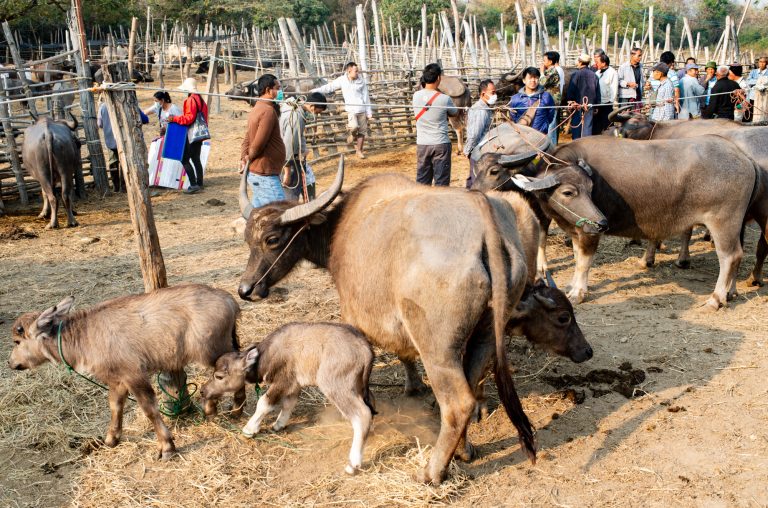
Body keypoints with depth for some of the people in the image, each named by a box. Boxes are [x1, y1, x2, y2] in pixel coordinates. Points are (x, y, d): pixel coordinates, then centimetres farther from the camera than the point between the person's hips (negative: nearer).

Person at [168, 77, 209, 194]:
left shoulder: (190, 100, -16)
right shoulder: (201, 100, 14)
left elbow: (189, 118, -23)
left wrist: (175, 119, -17)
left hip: (191, 134, -9)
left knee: (185, 159, -6)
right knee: (196, 159, 14)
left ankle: (193, 185, -11)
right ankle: (199, 184, 16)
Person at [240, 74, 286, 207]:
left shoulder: (257, 109, 16)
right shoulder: (268, 111, -17)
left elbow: (247, 139, 15)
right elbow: (258, 144, -21)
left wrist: (244, 158, 1)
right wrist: (249, 160, -4)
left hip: (256, 172, 10)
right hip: (265, 175, -10)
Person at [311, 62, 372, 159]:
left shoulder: (361, 81, -1)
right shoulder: (342, 80, -1)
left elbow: (366, 97, 4)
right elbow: (329, 87, 8)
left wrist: (369, 112, 4)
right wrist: (315, 91, 8)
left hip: (362, 109, 2)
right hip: (351, 109, -2)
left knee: (362, 131, 4)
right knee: (354, 127, -26)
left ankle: (359, 150, 23)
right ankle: (353, 134, 11)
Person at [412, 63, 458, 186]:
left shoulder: (416, 96, -3)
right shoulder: (444, 99, -12)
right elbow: (455, 113, 7)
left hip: (422, 144, 4)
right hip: (441, 144, -4)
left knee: (422, 181, 11)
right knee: (441, 182, 3)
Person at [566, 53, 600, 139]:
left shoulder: (576, 74, -9)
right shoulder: (594, 75, 4)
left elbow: (570, 90, -9)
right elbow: (598, 92, 9)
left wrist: (570, 101, 3)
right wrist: (596, 105, 16)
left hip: (577, 106, -3)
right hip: (590, 105, 3)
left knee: (576, 127, 4)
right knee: (587, 127, 5)